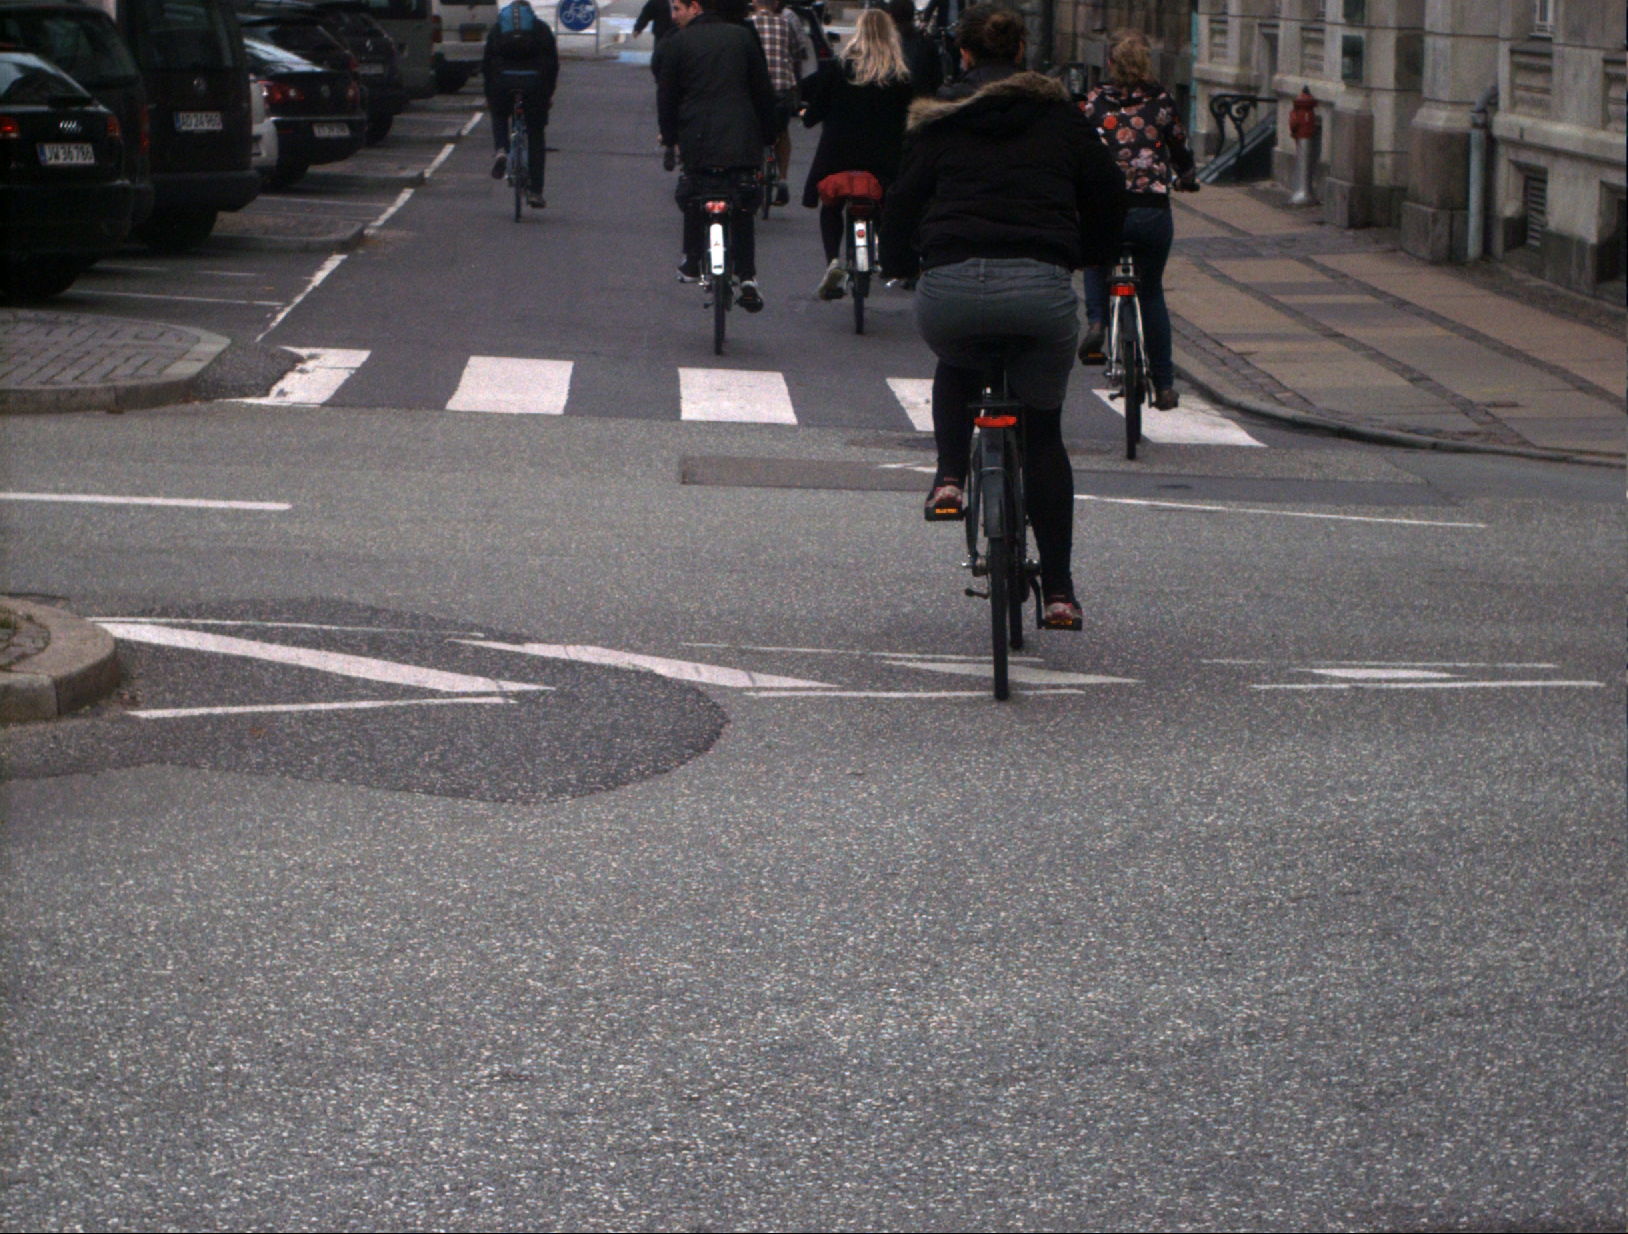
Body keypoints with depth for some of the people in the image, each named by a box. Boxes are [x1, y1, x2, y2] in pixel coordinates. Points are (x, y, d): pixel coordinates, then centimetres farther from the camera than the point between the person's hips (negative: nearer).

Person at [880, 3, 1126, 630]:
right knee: (1042, 430, 18)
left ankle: (950, 477, 13)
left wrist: (899, 266, 30)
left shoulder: (937, 122, 16)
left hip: (951, 285, 0)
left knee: (956, 368, 37)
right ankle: (1058, 590, 13)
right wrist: (1088, 257, 37)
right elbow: (1107, 192, 19)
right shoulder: (1060, 116, 18)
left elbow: (902, 202, 12)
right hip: (1041, 287, 0)